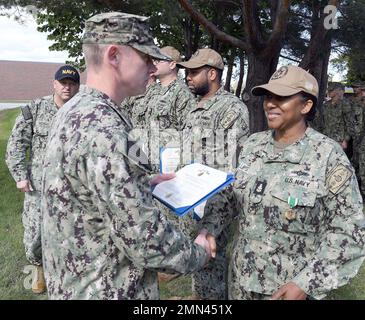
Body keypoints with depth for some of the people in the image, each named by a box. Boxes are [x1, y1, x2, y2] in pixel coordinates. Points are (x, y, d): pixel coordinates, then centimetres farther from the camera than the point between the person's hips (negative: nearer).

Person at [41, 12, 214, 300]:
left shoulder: (73, 111, 2)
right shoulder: (104, 129, -29)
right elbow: (144, 241, -28)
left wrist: (144, 183, 15)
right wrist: (197, 254, -11)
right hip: (108, 289, -9)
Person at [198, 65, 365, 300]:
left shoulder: (328, 155, -15)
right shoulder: (253, 144, -1)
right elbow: (230, 196, 8)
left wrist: (307, 283, -19)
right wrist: (207, 228, -8)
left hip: (293, 285, -4)